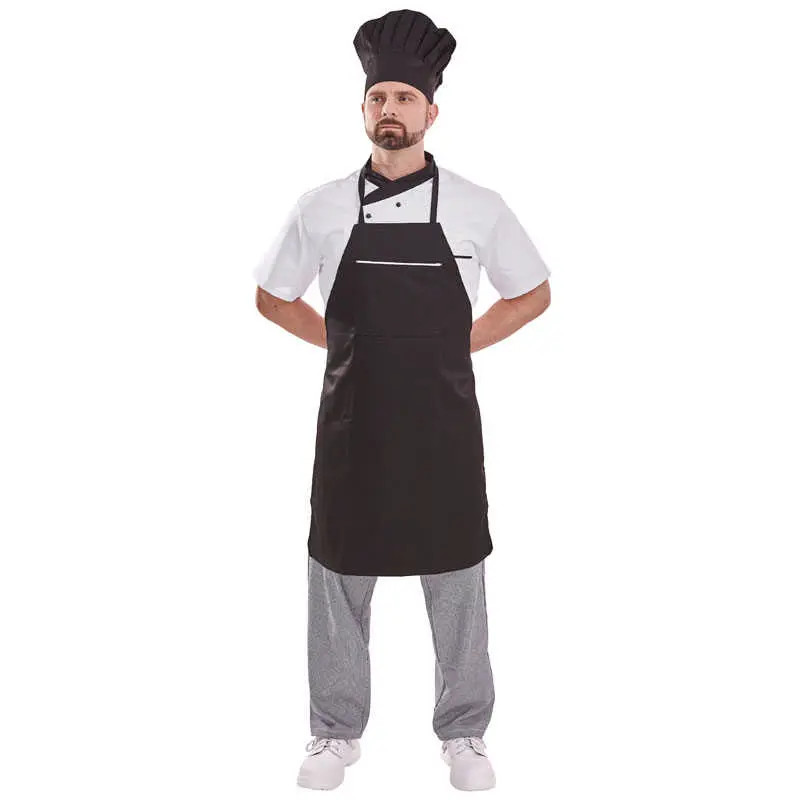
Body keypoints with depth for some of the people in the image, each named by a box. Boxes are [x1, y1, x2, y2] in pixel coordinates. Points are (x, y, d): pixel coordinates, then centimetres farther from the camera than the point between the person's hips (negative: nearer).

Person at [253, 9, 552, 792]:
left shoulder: (478, 209, -2)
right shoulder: (321, 209, 0)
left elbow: (533, 293, 11)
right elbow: (271, 296, 13)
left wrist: (463, 342, 3)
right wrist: (342, 342, 4)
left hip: (443, 429, -1)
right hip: (351, 427, 1)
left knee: (456, 582, 8)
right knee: (338, 579, 9)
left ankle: (463, 735, 25)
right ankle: (336, 732, 26)